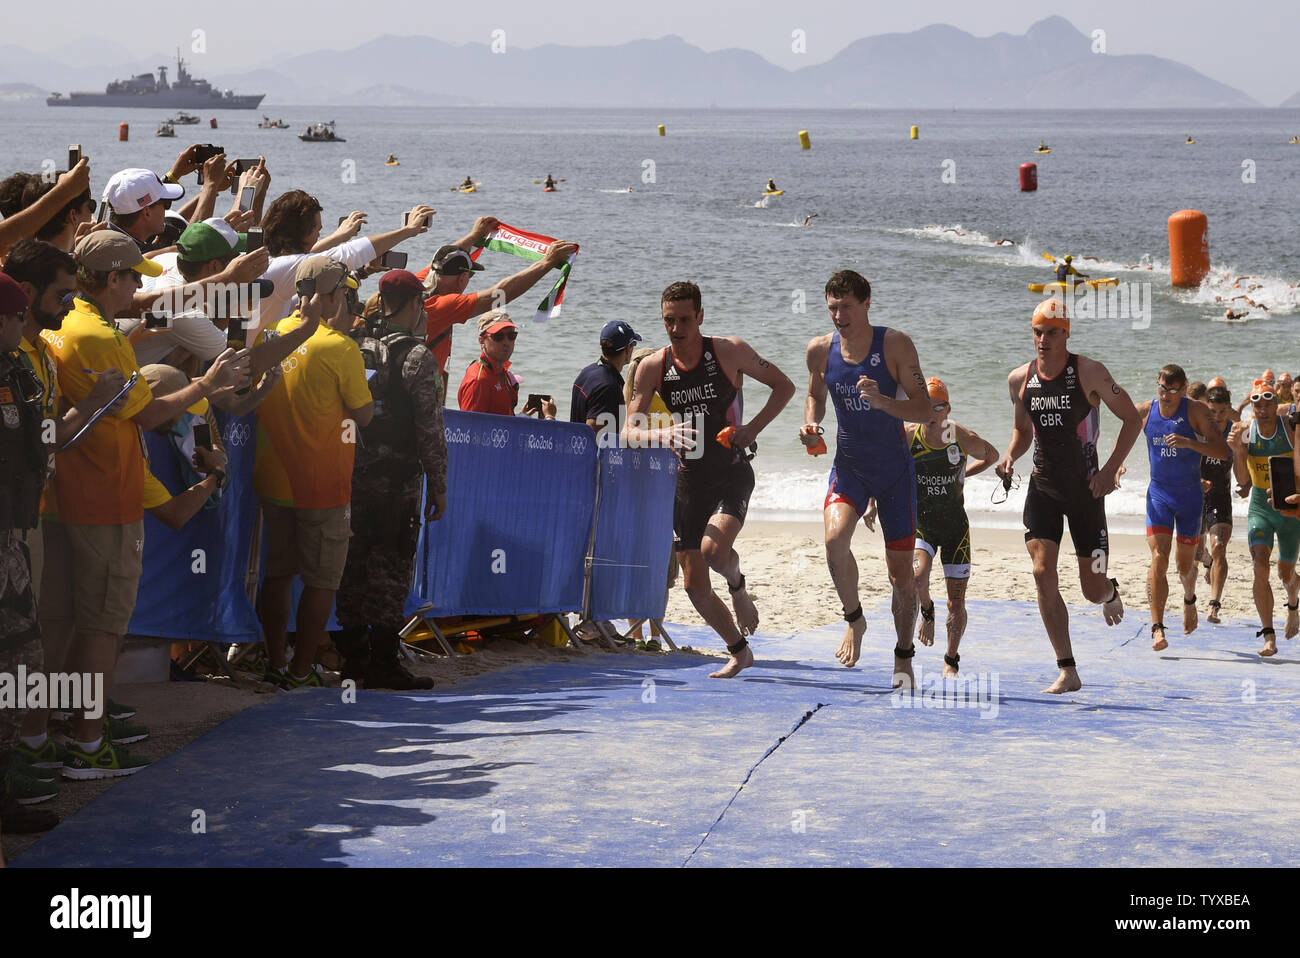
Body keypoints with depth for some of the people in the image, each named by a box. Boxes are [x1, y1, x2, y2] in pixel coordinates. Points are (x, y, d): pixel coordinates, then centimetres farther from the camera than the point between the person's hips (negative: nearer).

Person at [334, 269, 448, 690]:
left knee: (353, 561, 11)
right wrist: (438, 488, -5)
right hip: (398, 480, -5)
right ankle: (383, 662, -2)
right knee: (391, 565, -2)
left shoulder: (356, 348, 6)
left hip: (352, 476, 5)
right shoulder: (417, 357, -9)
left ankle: (353, 656, 17)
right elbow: (430, 431, -11)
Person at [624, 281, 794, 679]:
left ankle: (738, 588, 5)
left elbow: (784, 386, 1)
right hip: (689, 479, 3)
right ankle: (739, 652, 25)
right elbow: (629, 432, -7)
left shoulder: (729, 351, -10)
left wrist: (752, 429, -12)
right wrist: (664, 435, -29)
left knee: (714, 548, -30)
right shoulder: (653, 367, -5)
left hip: (732, 474, -3)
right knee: (695, 585, 4)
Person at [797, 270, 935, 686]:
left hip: (895, 469, -2)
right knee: (834, 537, -27)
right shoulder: (821, 350, -2)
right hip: (849, 465, 2)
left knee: (901, 573, 4)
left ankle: (903, 659, 22)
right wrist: (811, 423, -4)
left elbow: (925, 409, -13)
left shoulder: (895, 344, -12)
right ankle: (854, 620, -4)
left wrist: (882, 401, -30)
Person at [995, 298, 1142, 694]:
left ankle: (1111, 593, 45)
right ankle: (1067, 672, -8)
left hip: (1085, 488, -3)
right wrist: (1010, 456, -2)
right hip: (1042, 487, 3)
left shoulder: (1089, 373, -11)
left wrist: (1111, 468, -14)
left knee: (1092, 590, 3)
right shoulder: (1019, 379, 1)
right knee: (1043, 573, -14)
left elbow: (1132, 419, -5)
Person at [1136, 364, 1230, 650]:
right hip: (1158, 492, 1)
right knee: (1159, 558, -15)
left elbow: (1222, 451, -18)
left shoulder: (1196, 411, -11)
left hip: (1190, 495, -1)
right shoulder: (1144, 412, -4)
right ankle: (1157, 628, -17)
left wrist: (1188, 442, -31)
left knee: (1185, 563, 11)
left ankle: (1189, 600, 46)